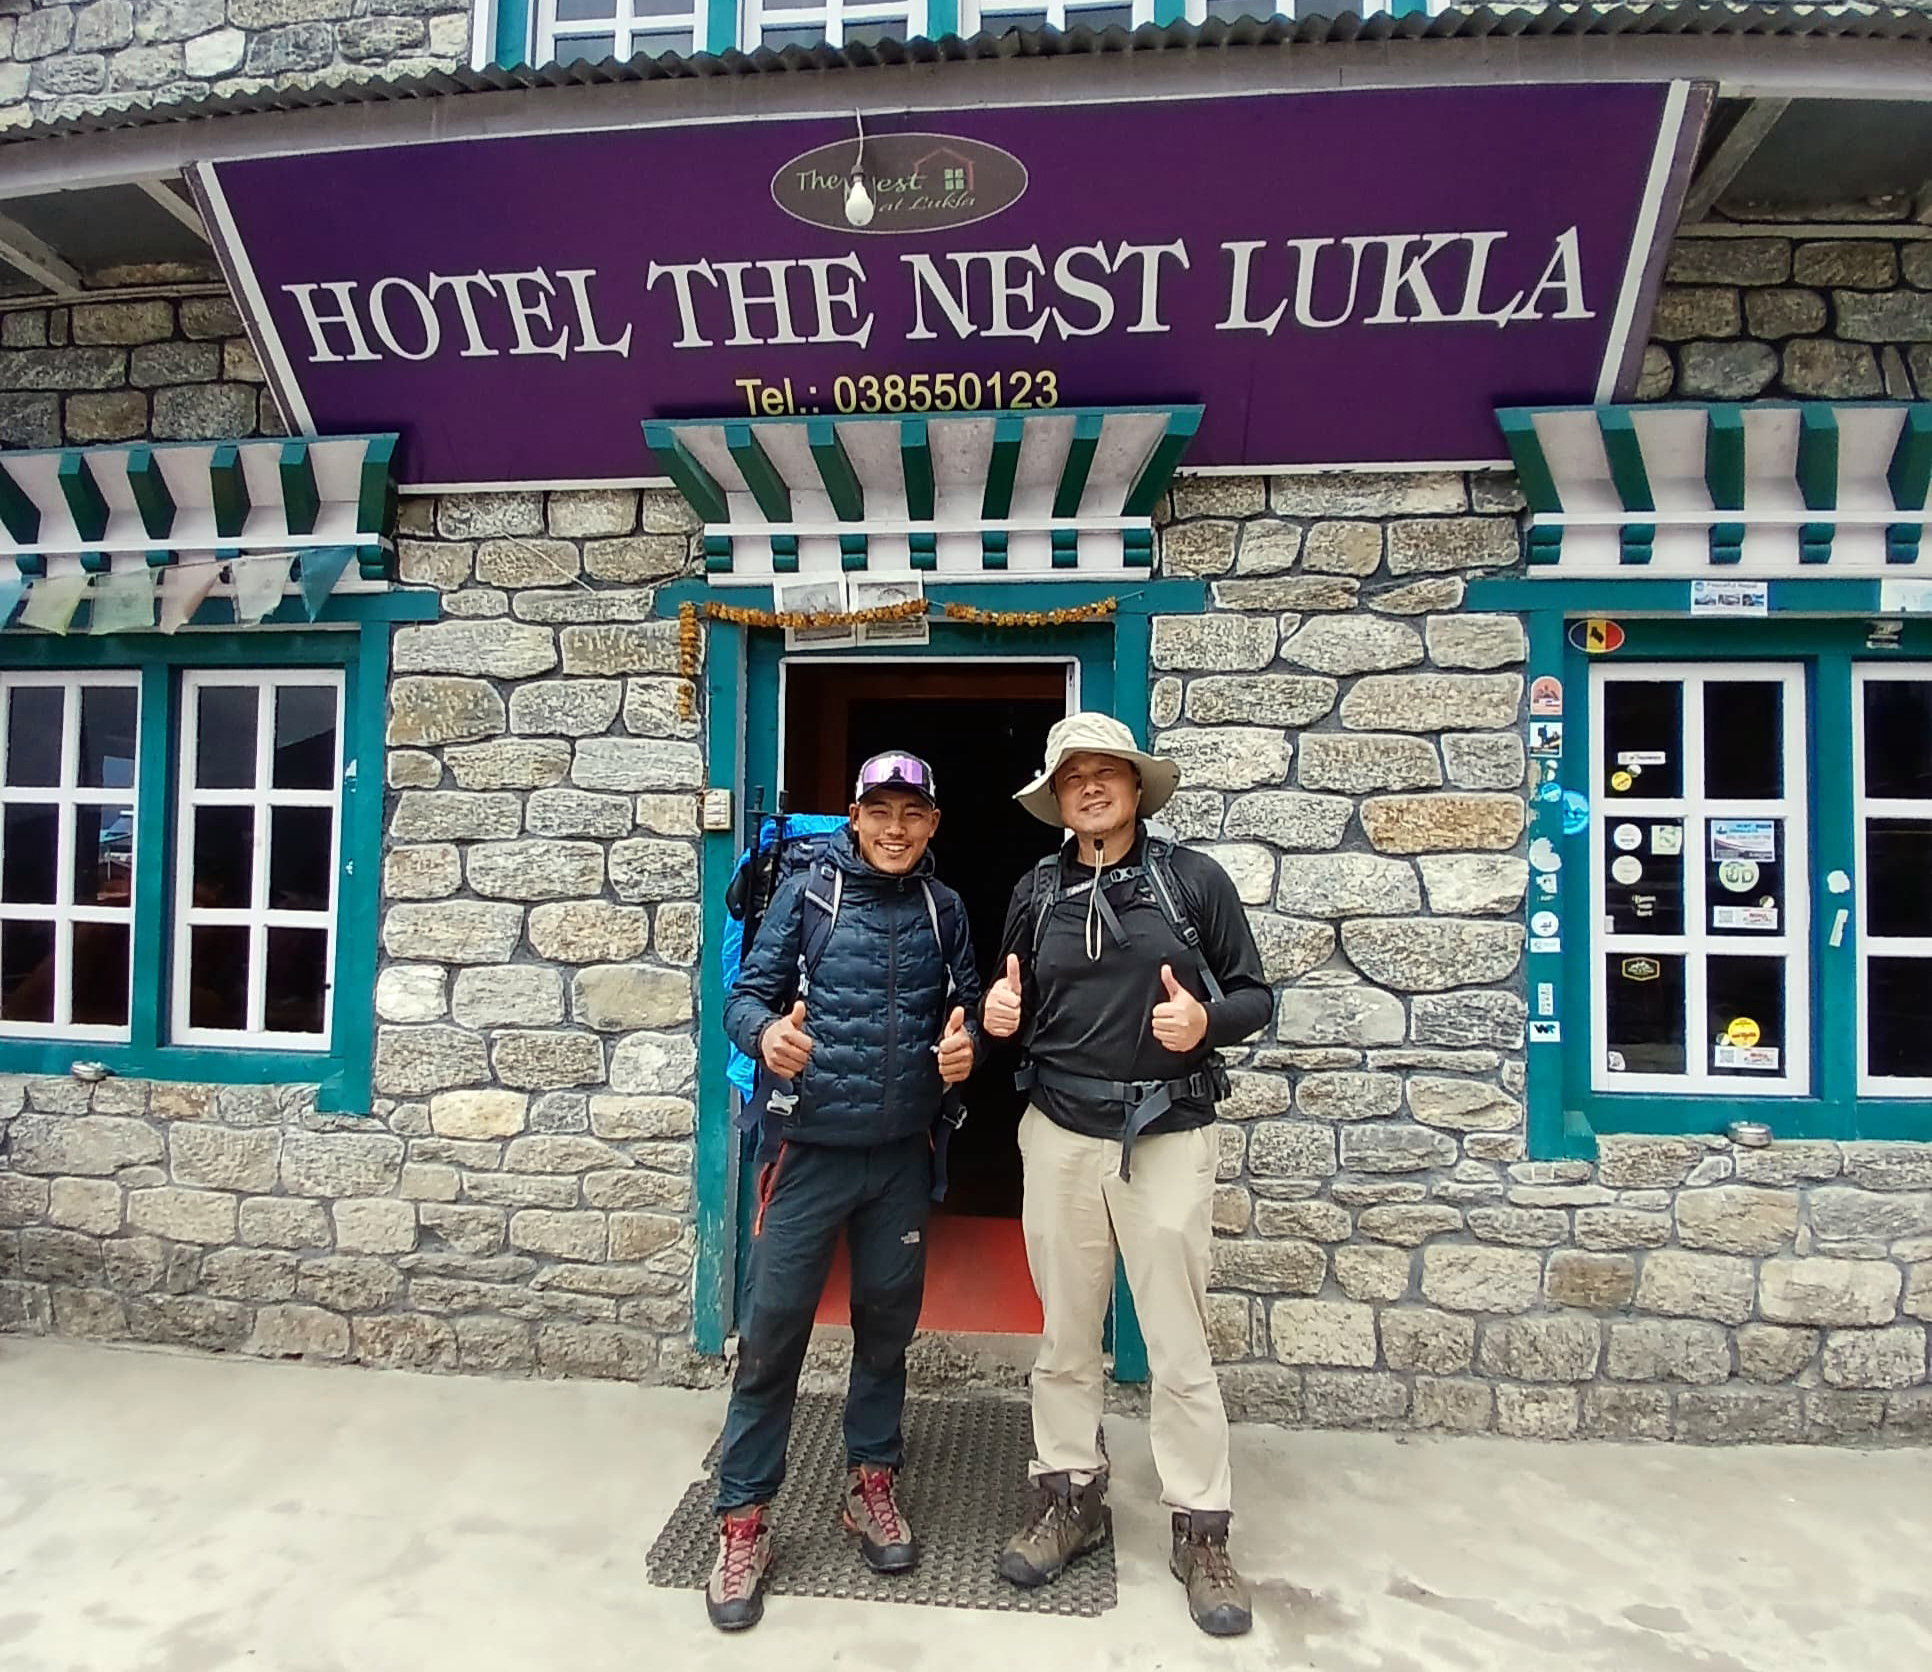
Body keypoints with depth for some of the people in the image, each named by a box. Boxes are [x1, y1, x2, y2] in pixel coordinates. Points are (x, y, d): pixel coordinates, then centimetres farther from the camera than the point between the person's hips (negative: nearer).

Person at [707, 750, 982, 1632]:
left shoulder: (943, 909, 5)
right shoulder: (806, 892, -4)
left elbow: (967, 1006, 9)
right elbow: (748, 992, -6)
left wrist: (965, 1045, -12)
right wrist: (766, 1032, -27)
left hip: (902, 1153, 3)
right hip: (809, 1147, -3)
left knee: (888, 1320, 16)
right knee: (774, 1328, 3)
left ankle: (871, 1480, 38)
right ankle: (743, 1517, 22)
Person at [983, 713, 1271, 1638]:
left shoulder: (1195, 878, -3)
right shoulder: (1036, 892, 6)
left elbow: (1254, 996, 0)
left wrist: (1205, 1019, -20)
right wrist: (1001, 1012, -8)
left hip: (1168, 1137, -2)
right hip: (1059, 1134, 3)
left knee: (1179, 1348, 7)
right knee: (1065, 1337, 15)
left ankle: (1201, 1532, 26)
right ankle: (1070, 1496, 36)